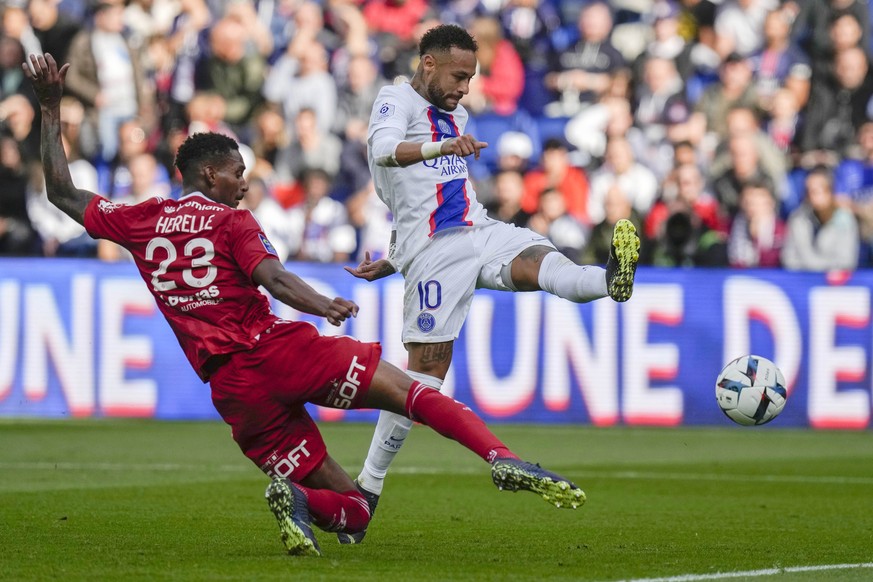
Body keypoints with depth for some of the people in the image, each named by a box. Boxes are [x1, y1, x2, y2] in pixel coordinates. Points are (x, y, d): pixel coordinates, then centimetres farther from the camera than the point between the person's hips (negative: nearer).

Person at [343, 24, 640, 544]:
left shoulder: (456, 116, 26)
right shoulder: (397, 101, 1)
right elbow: (384, 149, -22)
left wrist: (392, 262, 32)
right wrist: (442, 147, -40)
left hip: (480, 231, 6)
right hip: (434, 250, -6)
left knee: (543, 262, -28)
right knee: (427, 369, -8)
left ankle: (612, 280, -61)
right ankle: (368, 487, 1)